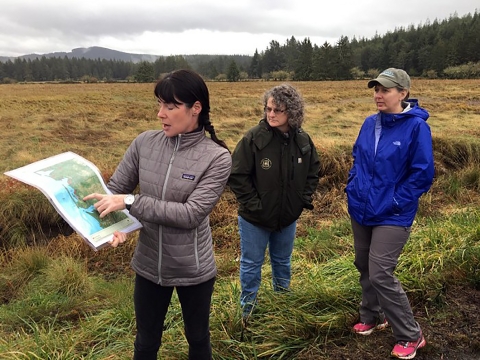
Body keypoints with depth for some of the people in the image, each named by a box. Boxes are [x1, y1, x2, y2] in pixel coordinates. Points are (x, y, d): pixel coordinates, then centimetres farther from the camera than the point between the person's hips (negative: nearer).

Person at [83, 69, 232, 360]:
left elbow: (192, 214, -24)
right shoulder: (145, 143, -7)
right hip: (149, 266, 3)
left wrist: (130, 202, -28)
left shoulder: (217, 157, -18)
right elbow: (115, 190, 0)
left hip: (193, 269, -3)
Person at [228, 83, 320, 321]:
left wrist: (304, 199, 1)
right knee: (251, 265, 11)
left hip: (288, 217, 5)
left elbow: (313, 171, 10)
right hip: (255, 219, -4)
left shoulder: (303, 141, -7)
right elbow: (237, 175, -18)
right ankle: (247, 309, 32)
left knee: (282, 262, 24)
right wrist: (253, 204, -18)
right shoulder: (254, 138, -21)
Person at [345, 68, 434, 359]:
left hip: (392, 216, -6)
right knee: (365, 268, 17)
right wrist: (353, 187, 5)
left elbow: (423, 174, -14)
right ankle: (372, 317, 39)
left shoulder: (416, 127, -15)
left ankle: (411, 336, 13)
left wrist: (394, 202, -15)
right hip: (361, 211, 7)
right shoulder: (370, 123, 4)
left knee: (381, 275, -7)